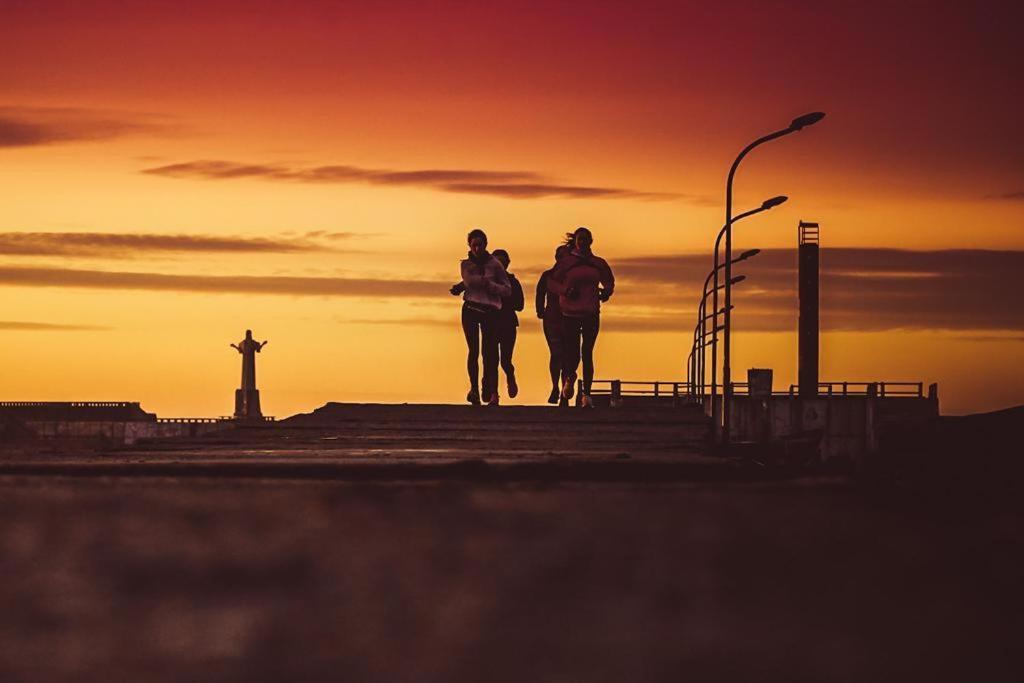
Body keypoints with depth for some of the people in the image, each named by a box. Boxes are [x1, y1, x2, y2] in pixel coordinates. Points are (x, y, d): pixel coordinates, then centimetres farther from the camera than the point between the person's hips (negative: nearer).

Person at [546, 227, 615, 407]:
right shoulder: (565, 262, 1)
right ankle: (568, 379, 30)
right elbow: (551, 282, 4)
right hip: (570, 313, -2)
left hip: (591, 313, 2)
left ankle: (586, 394, -2)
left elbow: (609, 281, 24)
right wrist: (566, 290, -13)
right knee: (572, 354, -5)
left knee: (587, 353, -4)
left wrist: (606, 291, 3)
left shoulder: (598, 264, 9)